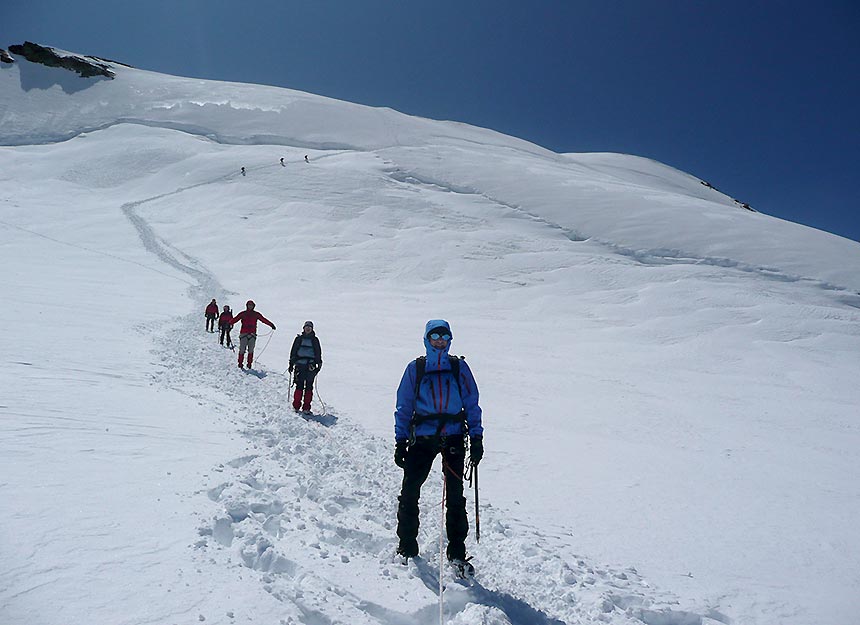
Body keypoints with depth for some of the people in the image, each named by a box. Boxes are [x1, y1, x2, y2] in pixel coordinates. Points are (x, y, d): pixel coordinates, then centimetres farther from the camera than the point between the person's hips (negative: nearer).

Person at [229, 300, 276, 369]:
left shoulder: (256, 314, 10)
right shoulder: (243, 314, 5)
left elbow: (264, 319, 9)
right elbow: (235, 319, -4)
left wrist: (271, 325, 2)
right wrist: (229, 324, -21)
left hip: (252, 334, 2)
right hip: (243, 333, -2)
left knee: (251, 350, 3)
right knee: (242, 349, -2)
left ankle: (249, 364, 8)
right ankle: (240, 363, 6)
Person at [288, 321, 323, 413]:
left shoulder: (315, 340, 13)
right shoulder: (299, 339, 13)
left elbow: (318, 353, 15)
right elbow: (293, 351, 13)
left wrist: (319, 364, 5)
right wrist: (291, 364, 8)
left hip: (311, 365, 0)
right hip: (300, 364, 0)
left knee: (309, 386, -3)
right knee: (299, 385, -6)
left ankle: (306, 407, -2)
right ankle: (296, 406, -2)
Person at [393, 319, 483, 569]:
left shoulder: (459, 368, 8)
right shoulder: (415, 369, 7)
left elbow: (471, 404, 9)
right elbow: (404, 406, 9)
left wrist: (476, 438, 1)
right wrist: (401, 441, 4)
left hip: (453, 438, 0)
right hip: (422, 437, 0)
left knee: (455, 496, 2)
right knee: (409, 492, 0)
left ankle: (457, 552, 13)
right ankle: (407, 546, 18)